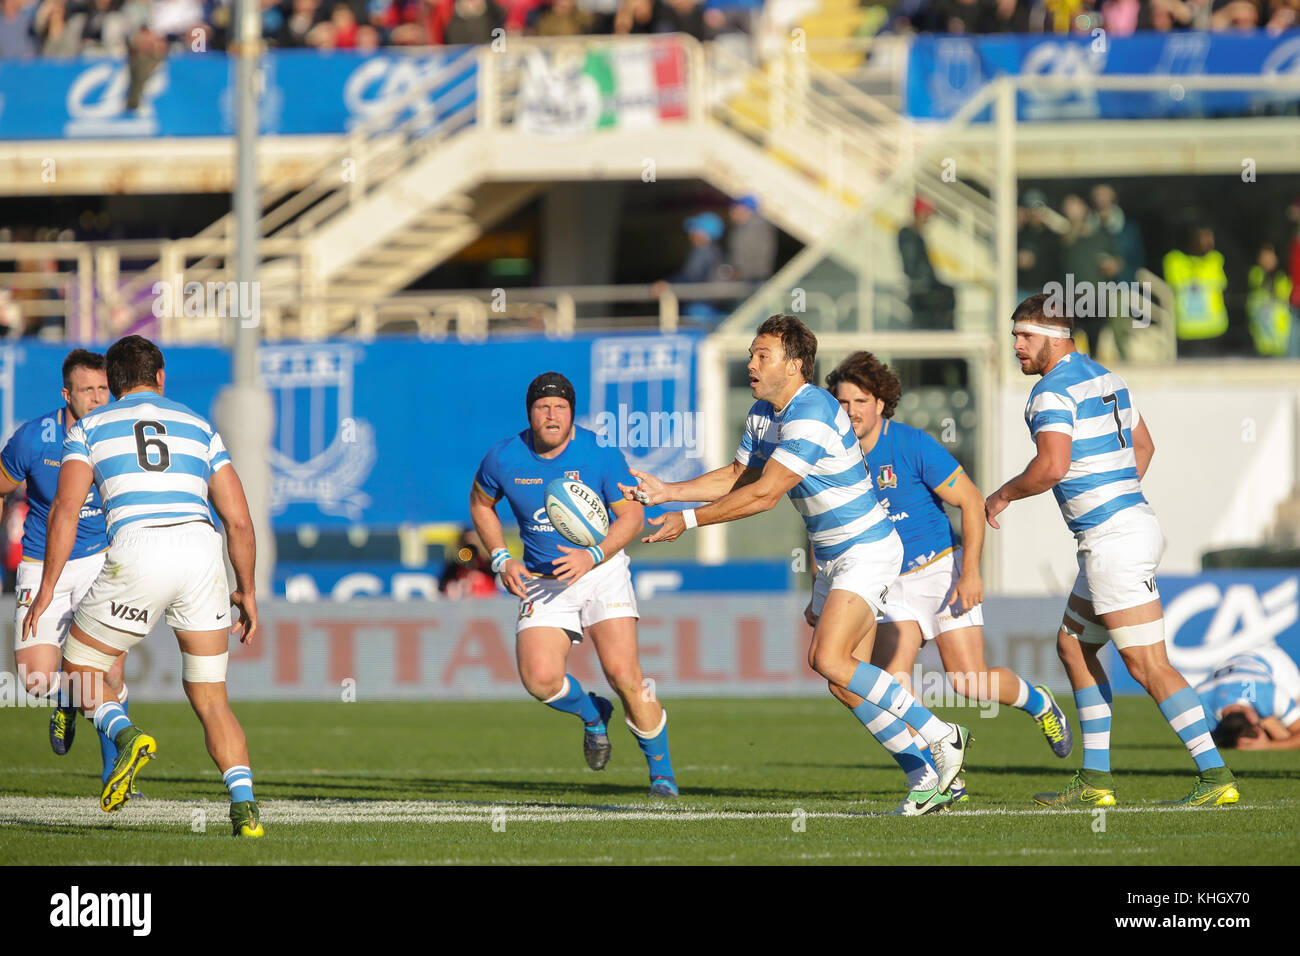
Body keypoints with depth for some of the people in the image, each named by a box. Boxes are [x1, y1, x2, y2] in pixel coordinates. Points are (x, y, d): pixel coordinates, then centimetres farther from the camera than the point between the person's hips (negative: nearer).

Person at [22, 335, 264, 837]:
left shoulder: (89, 428, 16)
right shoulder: (198, 428, 24)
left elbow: (65, 509, 1)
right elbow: (239, 521, 18)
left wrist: (47, 589, 2)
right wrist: (246, 591, 29)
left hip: (138, 552, -3)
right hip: (202, 551, 3)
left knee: (80, 669, 17)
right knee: (210, 698, 12)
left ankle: (125, 735, -13)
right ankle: (245, 808, -7)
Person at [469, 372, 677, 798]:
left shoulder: (600, 454, -11)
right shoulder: (504, 458, -5)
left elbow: (632, 515, -7)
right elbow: (480, 503, 14)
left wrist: (592, 556, -23)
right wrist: (502, 559, 1)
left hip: (602, 571, -2)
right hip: (541, 582, 2)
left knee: (622, 673, -17)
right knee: (539, 678, -19)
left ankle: (662, 773, 0)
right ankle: (592, 714, 17)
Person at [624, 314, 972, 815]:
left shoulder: (811, 416, -24)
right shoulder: (763, 413, 8)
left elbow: (763, 493, -25)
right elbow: (737, 478, 18)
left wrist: (688, 521, -20)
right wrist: (666, 491, 8)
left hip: (867, 551, -10)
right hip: (831, 557, 10)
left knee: (830, 660, -22)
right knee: (846, 680, 5)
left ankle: (942, 737, -13)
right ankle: (932, 775, 11)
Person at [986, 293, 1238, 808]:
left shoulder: (1052, 391, -13)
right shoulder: (1105, 379, 16)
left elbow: (1052, 466, -25)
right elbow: (1143, 446, 26)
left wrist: (1002, 495, -9)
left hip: (1114, 542, -10)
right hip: (1132, 517, 10)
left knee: (1148, 666, -10)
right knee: (1073, 646, 17)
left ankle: (1216, 776, -13)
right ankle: (1095, 779, 18)